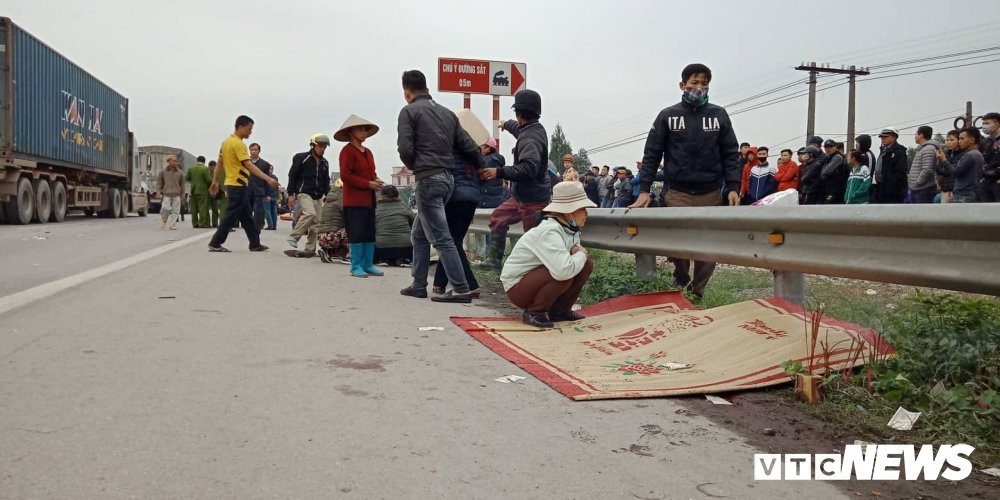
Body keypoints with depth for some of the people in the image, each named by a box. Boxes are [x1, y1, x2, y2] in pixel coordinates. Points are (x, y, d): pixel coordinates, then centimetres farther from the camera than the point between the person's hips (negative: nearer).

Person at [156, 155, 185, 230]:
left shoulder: (180, 172, 7)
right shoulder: (163, 172, 4)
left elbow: (182, 184, 12)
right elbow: (159, 182, 9)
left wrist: (182, 194, 10)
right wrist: (159, 191, 0)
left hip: (177, 195, 2)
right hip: (167, 194, -1)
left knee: (175, 210, -1)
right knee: (166, 208, -9)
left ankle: (173, 225, 7)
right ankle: (163, 220, 19)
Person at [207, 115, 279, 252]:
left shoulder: (226, 142, 12)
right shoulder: (238, 144, -16)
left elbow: (220, 164, 17)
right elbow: (249, 165, -25)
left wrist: (215, 182, 24)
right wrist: (268, 179, -31)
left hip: (232, 184, 10)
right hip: (237, 185, -10)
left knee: (247, 216, 13)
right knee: (231, 216, -4)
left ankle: (255, 244, 17)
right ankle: (215, 244, 0)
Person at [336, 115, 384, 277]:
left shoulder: (367, 152, 18)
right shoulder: (347, 151, -7)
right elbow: (345, 176, -14)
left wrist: (376, 181, 3)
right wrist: (368, 184, -16)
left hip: (369, 200, 8)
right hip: (354, 200, -8)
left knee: (370, 233, 9)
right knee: (357, 234, -6)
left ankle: (368, 264, 16)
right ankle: (356, 266, 2)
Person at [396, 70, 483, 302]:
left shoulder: (409, 111, -3)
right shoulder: (447, 112, 16)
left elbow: (405, 149, -11)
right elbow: (469, 146, 12)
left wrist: (414, 167, 8)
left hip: (428, 179, -8)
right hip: (448, 177, 8)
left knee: (441, 238, -7)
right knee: (419, 235, 19)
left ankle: (461, 290, -9)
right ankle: (418, 285, 23)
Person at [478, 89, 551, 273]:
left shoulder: (530, 139, -23)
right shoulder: (535, 129, 9)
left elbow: (528, 169, -34)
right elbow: (519, 127, 35)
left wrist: (499, 172, -31)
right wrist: (507, 124, 55)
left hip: (532, 199, -11)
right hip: (523, 195, 11)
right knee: (498, 217, 20)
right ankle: (495, 260, 26)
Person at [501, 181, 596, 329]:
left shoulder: (570, 228, -2)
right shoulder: (549, 232, -30)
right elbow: (563, 270, -43)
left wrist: (578, 251, -17)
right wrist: (580, 254, -23)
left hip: (539, 279, 9)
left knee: (586, 264, -2)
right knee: (563, 275, -32)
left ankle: (559, 310, 8)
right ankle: (534, 312, -10)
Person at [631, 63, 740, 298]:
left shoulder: (719, 115, 8)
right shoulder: (667, 116, 6)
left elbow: (731, 154, 8)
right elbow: (651, 154, 4)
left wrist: (733, 187, -3)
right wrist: (644, 190, -4)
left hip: (711, 194, 1)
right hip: (678, 194, -1)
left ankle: (698, 292, 13)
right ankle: (682, 286, 17)